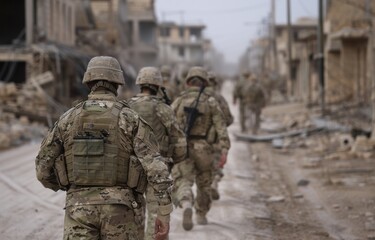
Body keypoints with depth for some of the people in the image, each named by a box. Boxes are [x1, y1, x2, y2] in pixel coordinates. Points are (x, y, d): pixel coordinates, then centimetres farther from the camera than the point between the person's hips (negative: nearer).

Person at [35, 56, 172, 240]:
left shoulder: (68, 119, 4)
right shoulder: (130, 119, -2)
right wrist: (164, 213, -9)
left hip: (80, 208, 1)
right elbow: (155, 165, -12)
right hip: (119, 209, 0)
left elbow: (43, 166, 9)